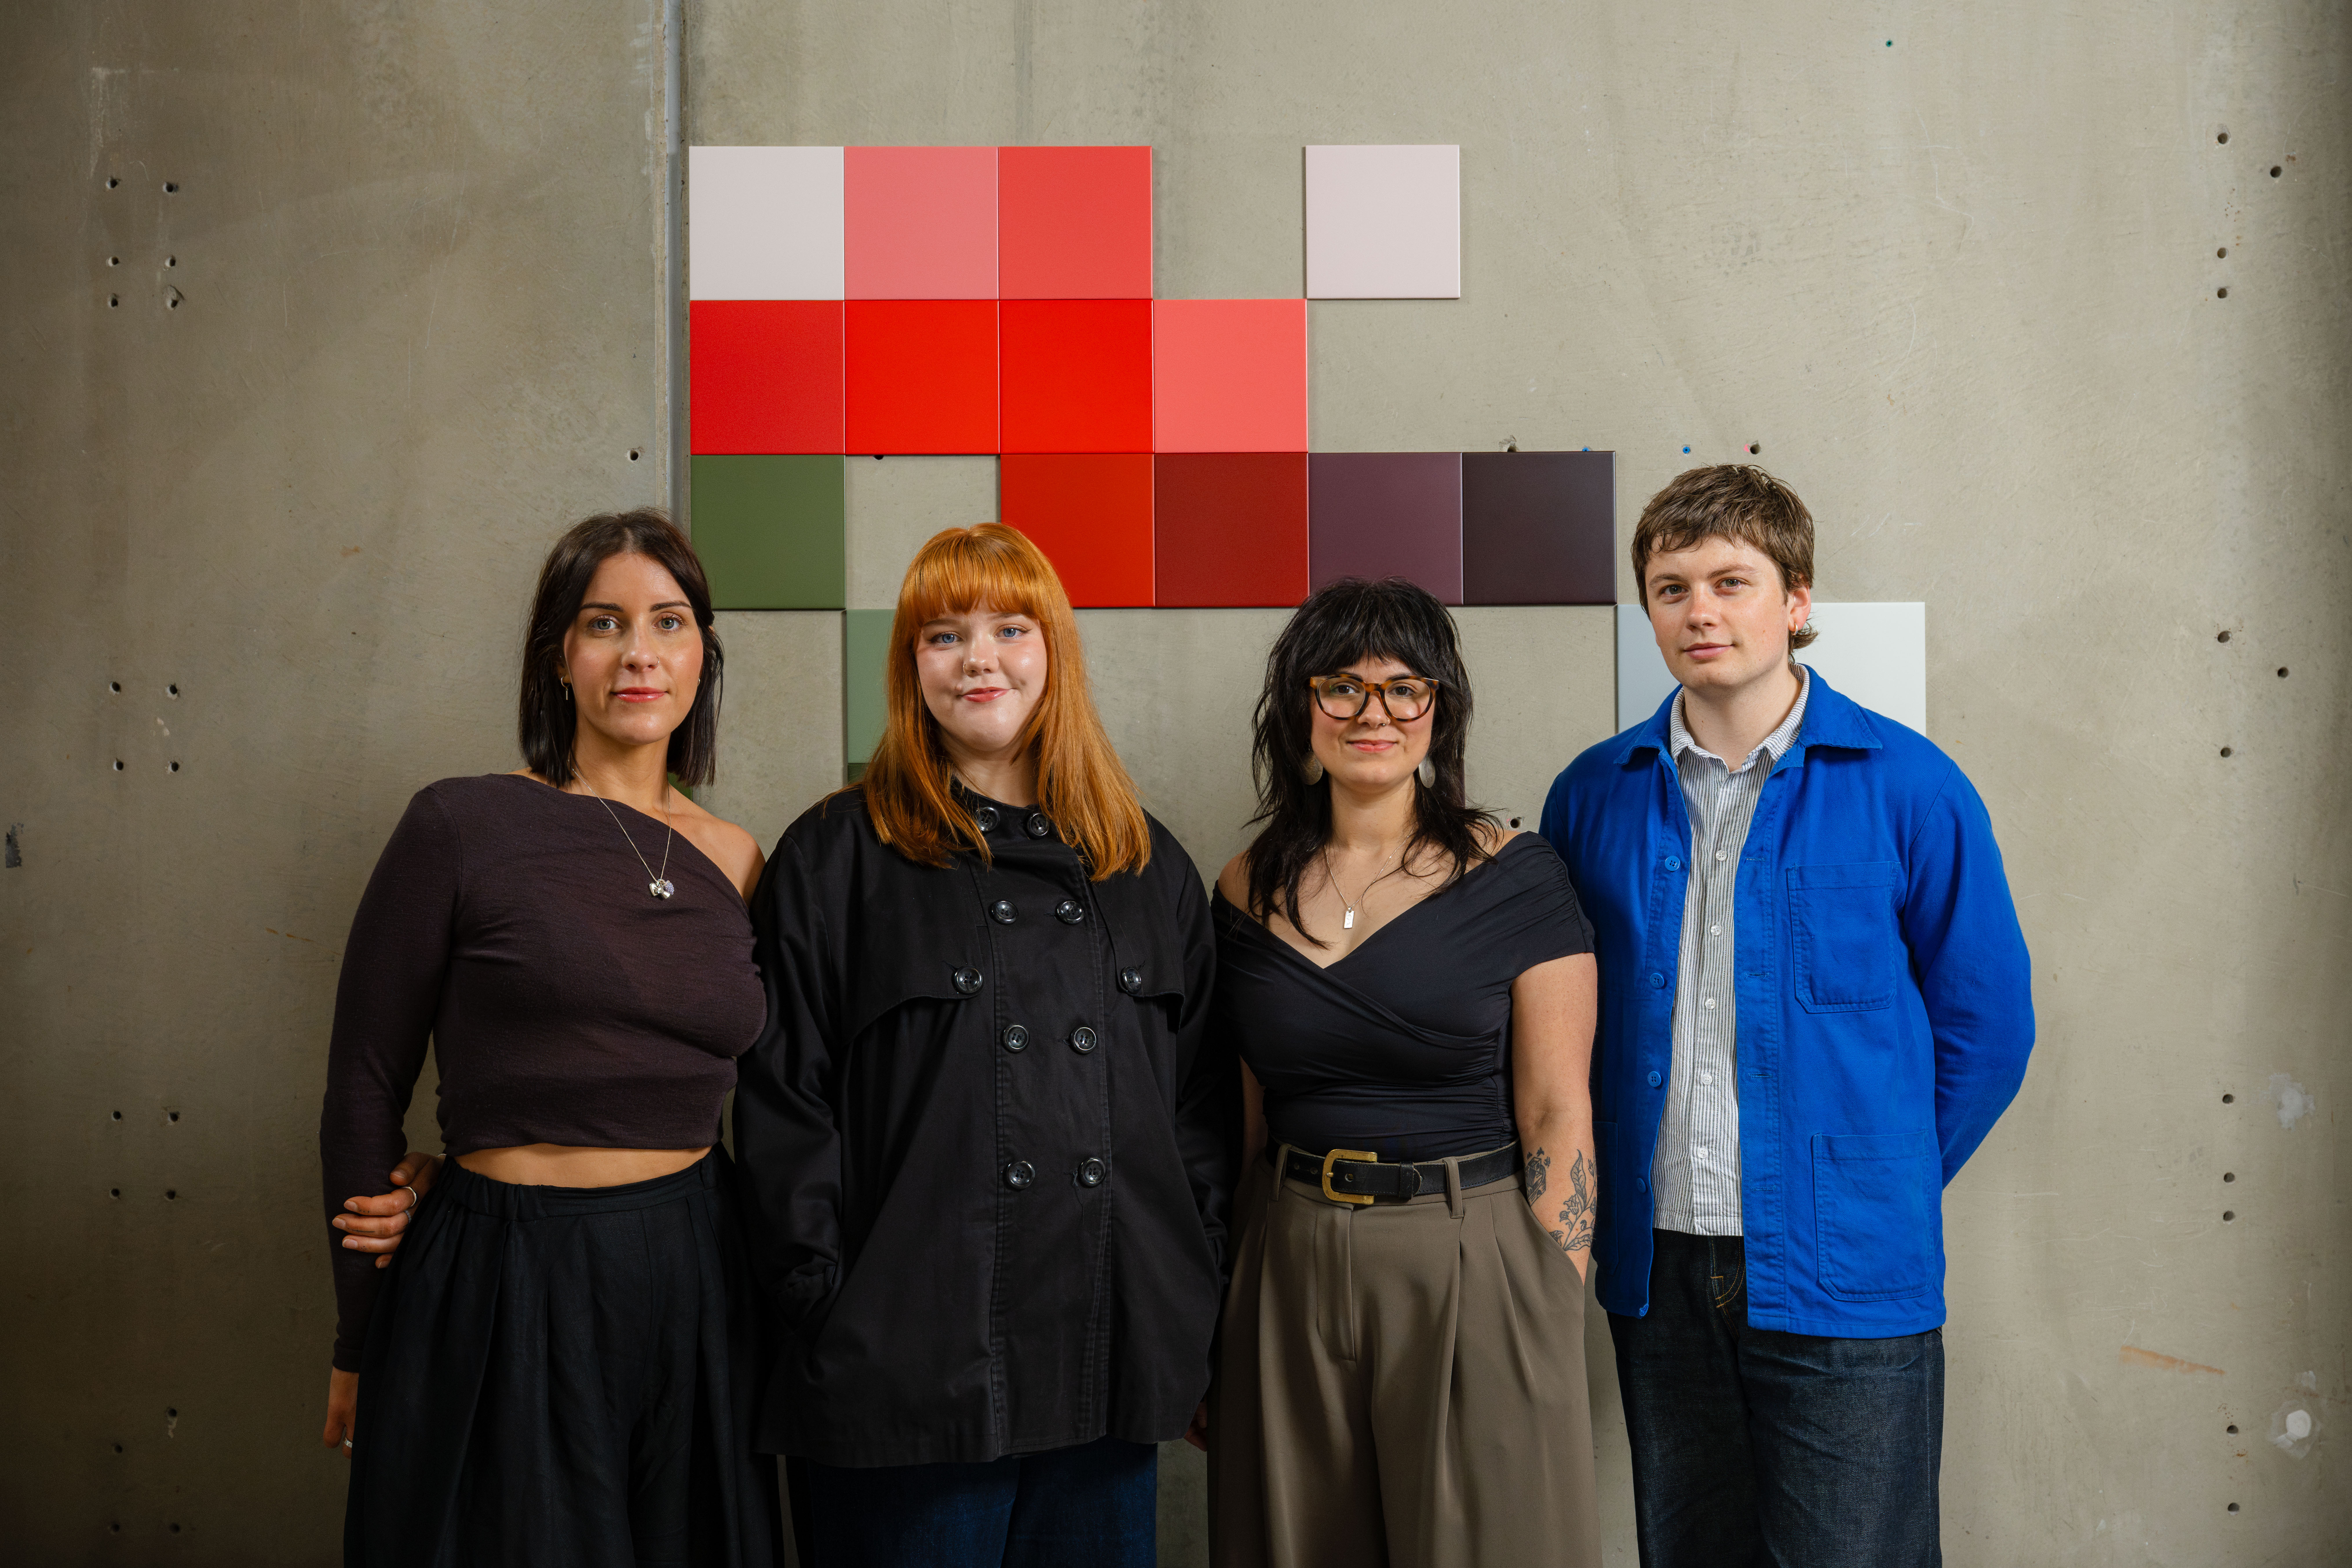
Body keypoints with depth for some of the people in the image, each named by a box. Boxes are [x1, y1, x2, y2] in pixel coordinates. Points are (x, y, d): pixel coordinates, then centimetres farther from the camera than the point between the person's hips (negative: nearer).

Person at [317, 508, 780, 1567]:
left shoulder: (733, 862, 6)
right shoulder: (463, 826, -6)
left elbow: (624, 1075, 11)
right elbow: (365, 1087, -2)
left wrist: (456, 1182, -5)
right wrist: (360, 1349, 3)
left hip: (693, 1286, 4)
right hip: (504, 1299, -4)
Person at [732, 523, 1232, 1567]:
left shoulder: (1147, 864, 12)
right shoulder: (834, 858, 1)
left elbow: (1202, 1099, 13)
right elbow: (783, 1108, -2)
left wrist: (1195, 1303, 6)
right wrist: (825, 1313, -9)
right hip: (908, 1369, -3)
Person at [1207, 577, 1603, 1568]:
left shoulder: (1512, 879, -5)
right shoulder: (1248, 892, 5)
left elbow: (1558, 1118, -7)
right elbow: (1235, 1127, 11)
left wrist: (1551, 1319, -11)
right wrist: (1210, 1331, 9)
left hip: (1474, 1268, -3)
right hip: (1292, 1273, 3)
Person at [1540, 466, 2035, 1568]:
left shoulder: (1907, 787, -4)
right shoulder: (1593, 795, 5)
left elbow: (1986, 1023, 2)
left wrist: (1886, 1189, 2)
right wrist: (1621, 1198, 8)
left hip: (1843, 1278, -3)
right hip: (1657, 1272, 3)